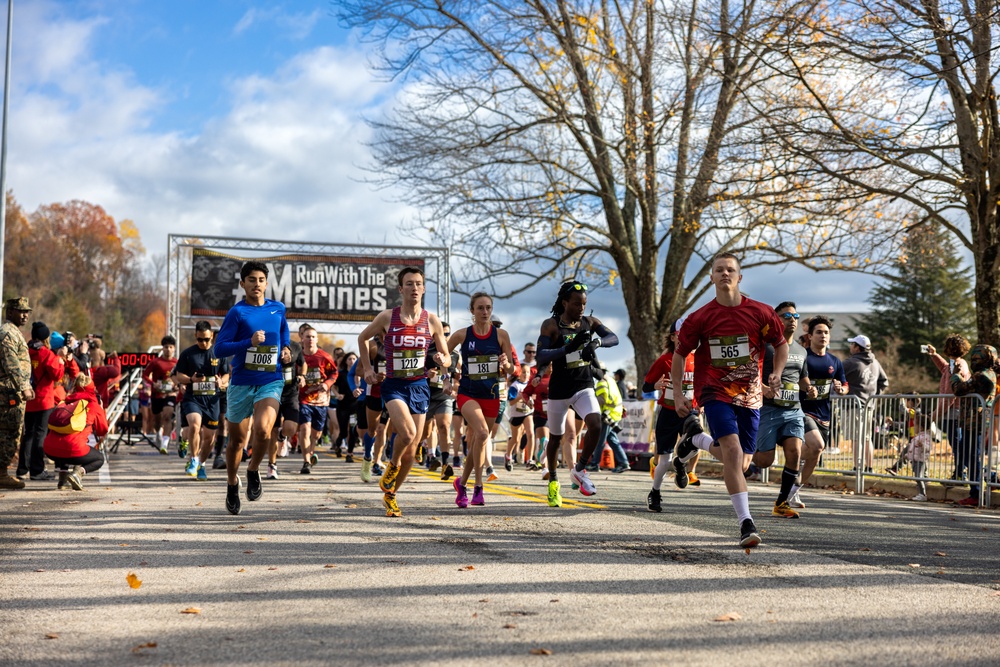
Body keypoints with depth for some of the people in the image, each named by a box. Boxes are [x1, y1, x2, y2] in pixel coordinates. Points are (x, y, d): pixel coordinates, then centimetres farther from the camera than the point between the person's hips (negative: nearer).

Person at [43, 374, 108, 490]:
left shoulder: (65, 403, 21)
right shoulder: (93, 404, 9)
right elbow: (103, 430, 18)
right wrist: (101, 410, 31)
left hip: (49, 450, 5)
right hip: (73, 449, -5)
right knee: (99, 459, 24)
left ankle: (62, 475, 14)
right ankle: (78, 472, -7)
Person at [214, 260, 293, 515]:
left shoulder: (278, 309, 7)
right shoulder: (237, 312, -5)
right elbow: (219, 349, -10)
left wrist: (286, 349, 9)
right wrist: (249, 342, -22)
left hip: (271, 381, 1)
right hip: (241, 382, -1)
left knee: (262, 429, -23)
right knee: (236, 439, 11)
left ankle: (253, 471, 5)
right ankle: (232, 484, 35)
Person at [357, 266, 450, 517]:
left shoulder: (432, 321, 1)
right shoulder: (387, 317, -4)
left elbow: (447, 358, 7)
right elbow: (362, 338, 13)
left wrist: (442, 360, -15)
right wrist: (367, 368, 6)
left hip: (419, 387, 3)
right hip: (393, 385, -3)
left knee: (411, 452, 6)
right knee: (407, 432, -29)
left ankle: (390, 494, 30)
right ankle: (392, 466, 5)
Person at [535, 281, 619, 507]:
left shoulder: (590, 322, 2)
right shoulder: (551, 325, -11)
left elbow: (613, 338, -9)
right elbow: (540, 357, -21)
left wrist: (596, 342, -29)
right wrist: (568, 348, -33)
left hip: (584, 387, 3)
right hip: (559, 390, -2)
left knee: (595, 423, -22)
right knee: (556, 437, 10)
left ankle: (579, 469, 0)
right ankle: (553, 481, 34)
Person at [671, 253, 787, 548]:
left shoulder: (760, 313, -1)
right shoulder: (700, 318, -4)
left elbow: (781, 344, 13)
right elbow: (679, 354, 6)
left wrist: (777, 374, -4)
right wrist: (678, 394, -1)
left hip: (750, 396, 3)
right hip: (715, 393, -3)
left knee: (740, 463, 8)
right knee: (733, 449, -23)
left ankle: (695, 440, 36)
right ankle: (746, 523, -18)